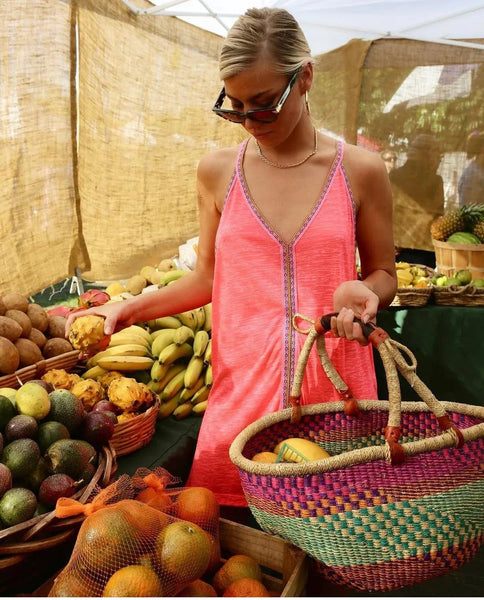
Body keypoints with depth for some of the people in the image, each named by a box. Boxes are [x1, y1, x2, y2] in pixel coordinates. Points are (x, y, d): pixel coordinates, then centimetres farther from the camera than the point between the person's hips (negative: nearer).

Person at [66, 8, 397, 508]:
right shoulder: (218, 172, 3)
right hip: (242, 387, 1)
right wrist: (128, 309, 0)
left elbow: (383, 274, 9)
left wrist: (364, 291, -14)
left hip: (336, 386, -1)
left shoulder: (359, 171, -1)